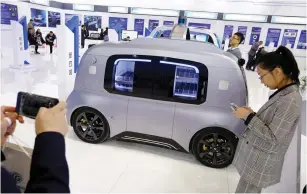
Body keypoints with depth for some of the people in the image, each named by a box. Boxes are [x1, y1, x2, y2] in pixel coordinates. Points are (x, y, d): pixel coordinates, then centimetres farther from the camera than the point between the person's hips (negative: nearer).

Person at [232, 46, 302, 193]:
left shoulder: (290, 101, -23)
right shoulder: (283, 93, 6)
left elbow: (272, 138, -23)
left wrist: (249, 117, -20)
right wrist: (251, 114, -2)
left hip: (261, 163, -8)